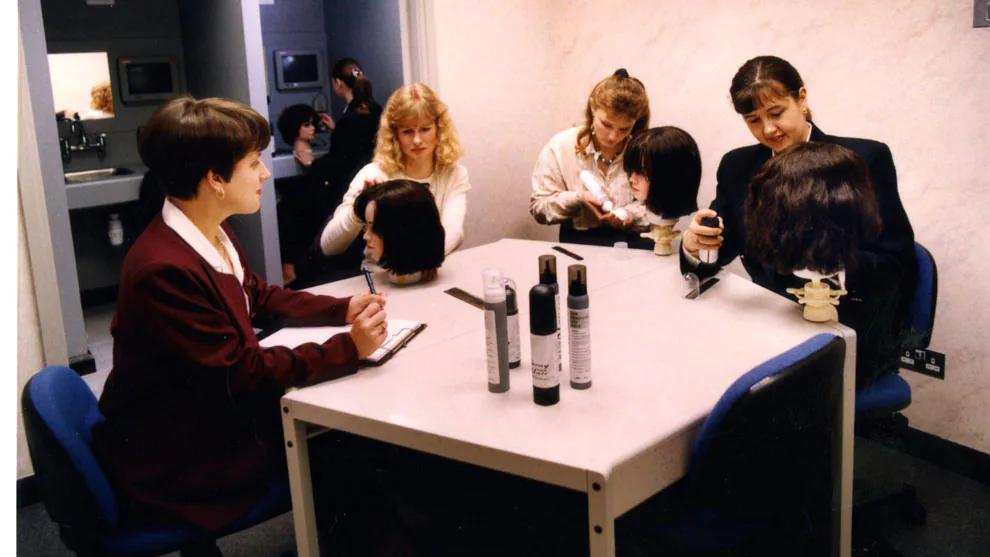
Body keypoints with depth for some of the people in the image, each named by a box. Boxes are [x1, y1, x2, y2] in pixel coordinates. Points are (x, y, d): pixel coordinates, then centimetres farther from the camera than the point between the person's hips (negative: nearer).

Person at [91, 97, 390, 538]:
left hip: (212, 411, 9)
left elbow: (260, 298, 15)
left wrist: (343, 309, 1)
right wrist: (348, 349, -24)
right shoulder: (164, 270, -30)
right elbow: (245, 372, -26)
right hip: (173, 463, -8)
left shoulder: (213, 233, 0)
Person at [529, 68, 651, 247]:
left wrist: (631, 214, -16)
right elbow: (538, 207, 0)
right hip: (579, 241, -1)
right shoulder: (561, 147, -5)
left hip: (633, 240, 2)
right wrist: (578, 199, -16)